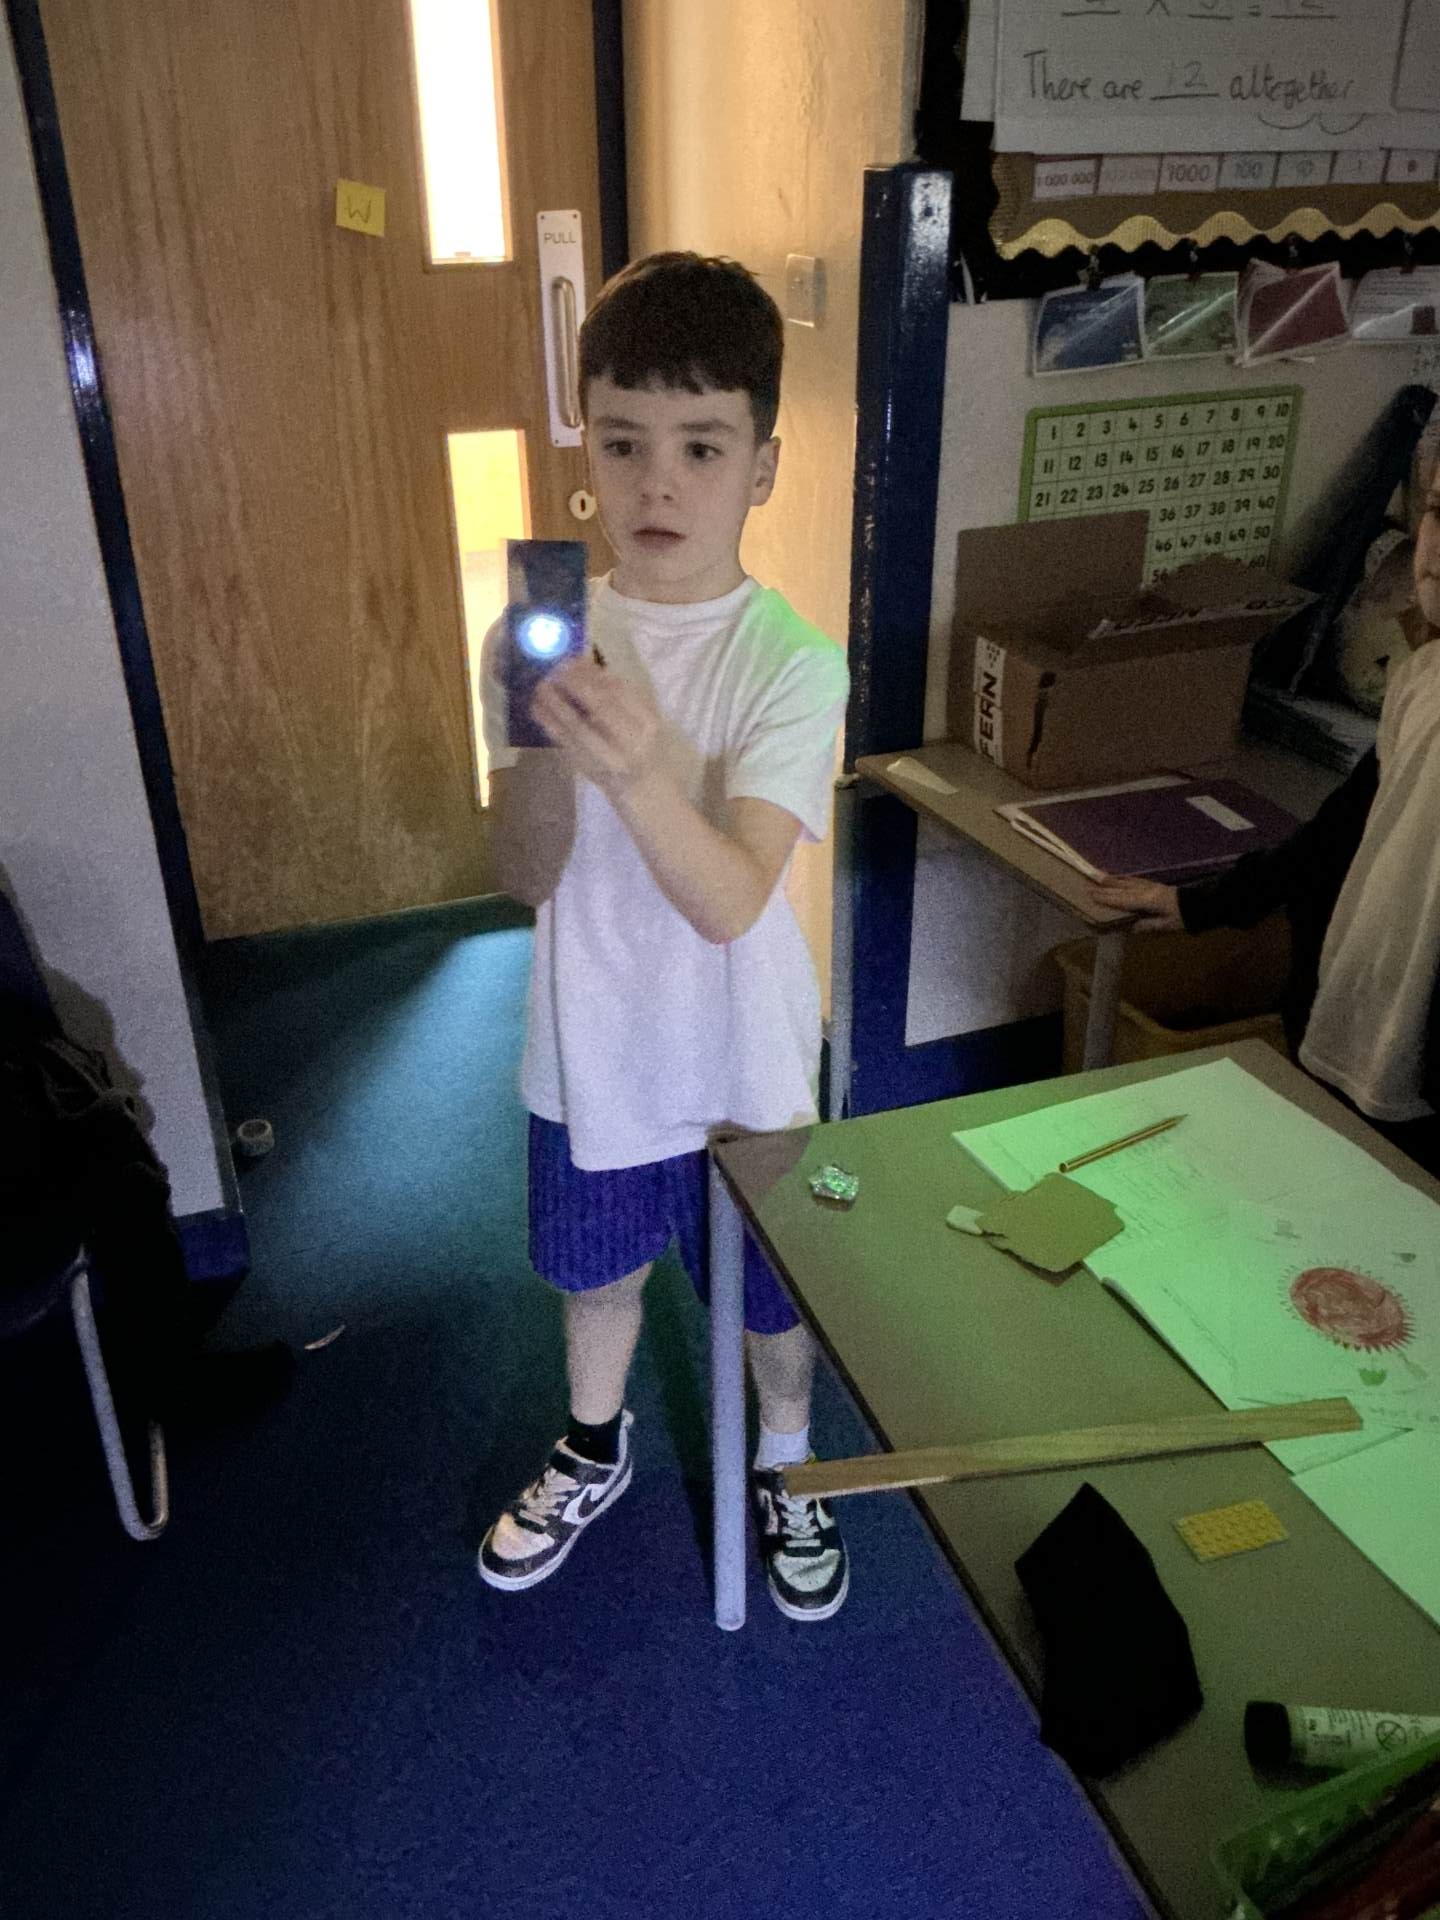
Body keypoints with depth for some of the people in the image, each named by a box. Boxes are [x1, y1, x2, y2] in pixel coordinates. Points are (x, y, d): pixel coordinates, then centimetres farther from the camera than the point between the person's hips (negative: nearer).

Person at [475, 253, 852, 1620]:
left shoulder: (792, 660, -19)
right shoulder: (538, 636, -10)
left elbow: (731, 902, -29)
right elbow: (527, 881, -15)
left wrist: (636, 770, -48)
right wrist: (547, 745, -35)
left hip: (740, 1064, -2)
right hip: (592, 1049, 3)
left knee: (770, 1295, 19)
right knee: (595, 1268, 25)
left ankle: (783, 1474, 50)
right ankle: (594, 1453, 55)